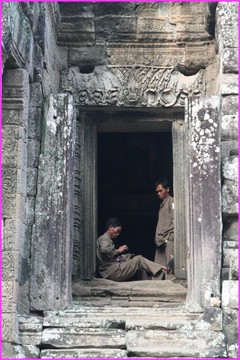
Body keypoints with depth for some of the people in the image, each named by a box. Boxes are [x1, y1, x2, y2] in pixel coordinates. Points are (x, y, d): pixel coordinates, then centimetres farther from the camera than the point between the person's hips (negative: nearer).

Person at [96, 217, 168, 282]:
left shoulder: (108, 239, 25)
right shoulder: (104, 238, -5)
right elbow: (105, 249, -29)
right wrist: (118, 251, -14)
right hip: (111, 272, -10)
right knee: (138, 259, -12)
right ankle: (161, 269, -10)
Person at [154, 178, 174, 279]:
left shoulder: (171, 201, 1)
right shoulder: (162, 204, 25)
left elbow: (175, 221, -10)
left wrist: (171, 237, -18)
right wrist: (157, 239, 14)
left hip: (169, 240, -9)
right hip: (161, 242, 9)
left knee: (170, 267, -14)